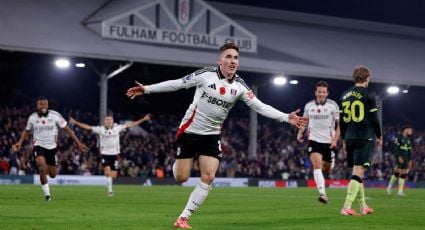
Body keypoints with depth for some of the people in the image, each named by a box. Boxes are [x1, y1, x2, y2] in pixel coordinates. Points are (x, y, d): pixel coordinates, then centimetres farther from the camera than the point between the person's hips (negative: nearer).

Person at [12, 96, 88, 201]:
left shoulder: (55, 115, -11)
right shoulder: (32, 118, -5)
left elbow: (67, 129, -5)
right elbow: (27, 131, 14)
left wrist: (78, 143, -7)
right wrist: (20, 143, 2)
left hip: (52, 147, 1)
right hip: (39, 146, -1)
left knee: (52, 175, 6)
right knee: (42, 167, -28)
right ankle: (46, 193, -13)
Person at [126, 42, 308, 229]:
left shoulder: (240, 86, -5)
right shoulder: (205, 74, -14)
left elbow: (260, 106, -5)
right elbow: (176, 84, -7)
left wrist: (285, 117, -16)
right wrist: (147, 89, -8)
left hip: (211, 136, 3)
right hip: (190, 131, -3)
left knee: (208, 177, -11)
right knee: (181, 178, -3)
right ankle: (178, 163, 36)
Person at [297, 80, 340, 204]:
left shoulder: (333, 105, -4)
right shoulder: (309, 106, 3)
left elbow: (339, 124, -1)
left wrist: (335, 139, -11)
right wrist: (300, 132, 6)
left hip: (328, 141, 0)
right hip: (314, 140, 0)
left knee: (327, 169, 12)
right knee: (317, 165, -21)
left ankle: (328, 163, 53)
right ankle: (322, 194, -28)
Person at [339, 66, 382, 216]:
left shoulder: (345, 95, 11)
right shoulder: (369, 95, -5)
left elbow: (341, 120, 13)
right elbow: (374, 119, -6)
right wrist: (379, 136, 8)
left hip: (350, 138, 6)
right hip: (364, 138, -6)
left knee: (357, 172, 15)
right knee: (358, 172, -9)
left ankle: (363, 206, 21)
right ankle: (347, 207, -19)